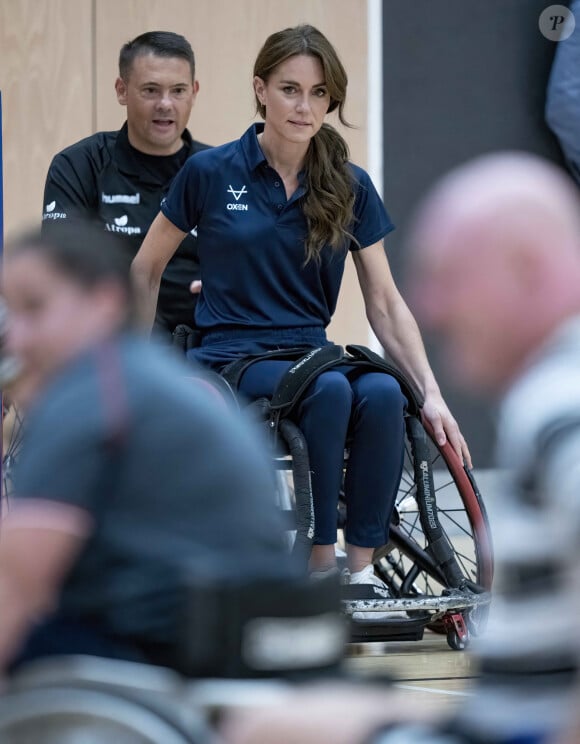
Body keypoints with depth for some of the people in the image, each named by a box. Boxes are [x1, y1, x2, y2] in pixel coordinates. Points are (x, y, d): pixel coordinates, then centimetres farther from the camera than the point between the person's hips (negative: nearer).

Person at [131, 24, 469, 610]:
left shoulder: (350, 188, 4)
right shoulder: (210, 173, -3)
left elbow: (385, 304, 6)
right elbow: (145, 271, 10)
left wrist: (431, 393, -3)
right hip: (230, 358, -3)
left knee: (382, 393, -32)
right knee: (331, 389, -35)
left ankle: (361, 571, -26)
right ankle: (319, 566, -26)